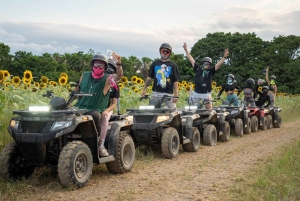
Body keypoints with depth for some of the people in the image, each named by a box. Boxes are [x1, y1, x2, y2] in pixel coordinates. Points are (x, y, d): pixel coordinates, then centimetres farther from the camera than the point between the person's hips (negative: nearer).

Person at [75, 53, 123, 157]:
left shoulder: (107, 79, 2)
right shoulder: (85, 76, 13)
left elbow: (118, 76, -17)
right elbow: (77, 90, 24)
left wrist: (119, 63, -34)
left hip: (96, 109, -4)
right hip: (80, 107, 4)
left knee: (95, 116, -37)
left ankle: (100, 144, -21)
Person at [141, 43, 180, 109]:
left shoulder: (173, 65, 6)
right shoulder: (155, 64, 12)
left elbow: (175, 81, 2)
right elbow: (149, 78, 14)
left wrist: (176, 95, -8)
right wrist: (144, 89, 5)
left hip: (168, 94, -2)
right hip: (156, 93, 2)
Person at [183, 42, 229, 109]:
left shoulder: (211, 71, 2)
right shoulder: (198, 69, 5)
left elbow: (218, 64, -8)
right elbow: (191, 59, 7)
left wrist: (224, 57, -21)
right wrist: (186, 50, 8)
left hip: (206, 94, -1)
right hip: (196, 93, 2)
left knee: (209, 109, -1)